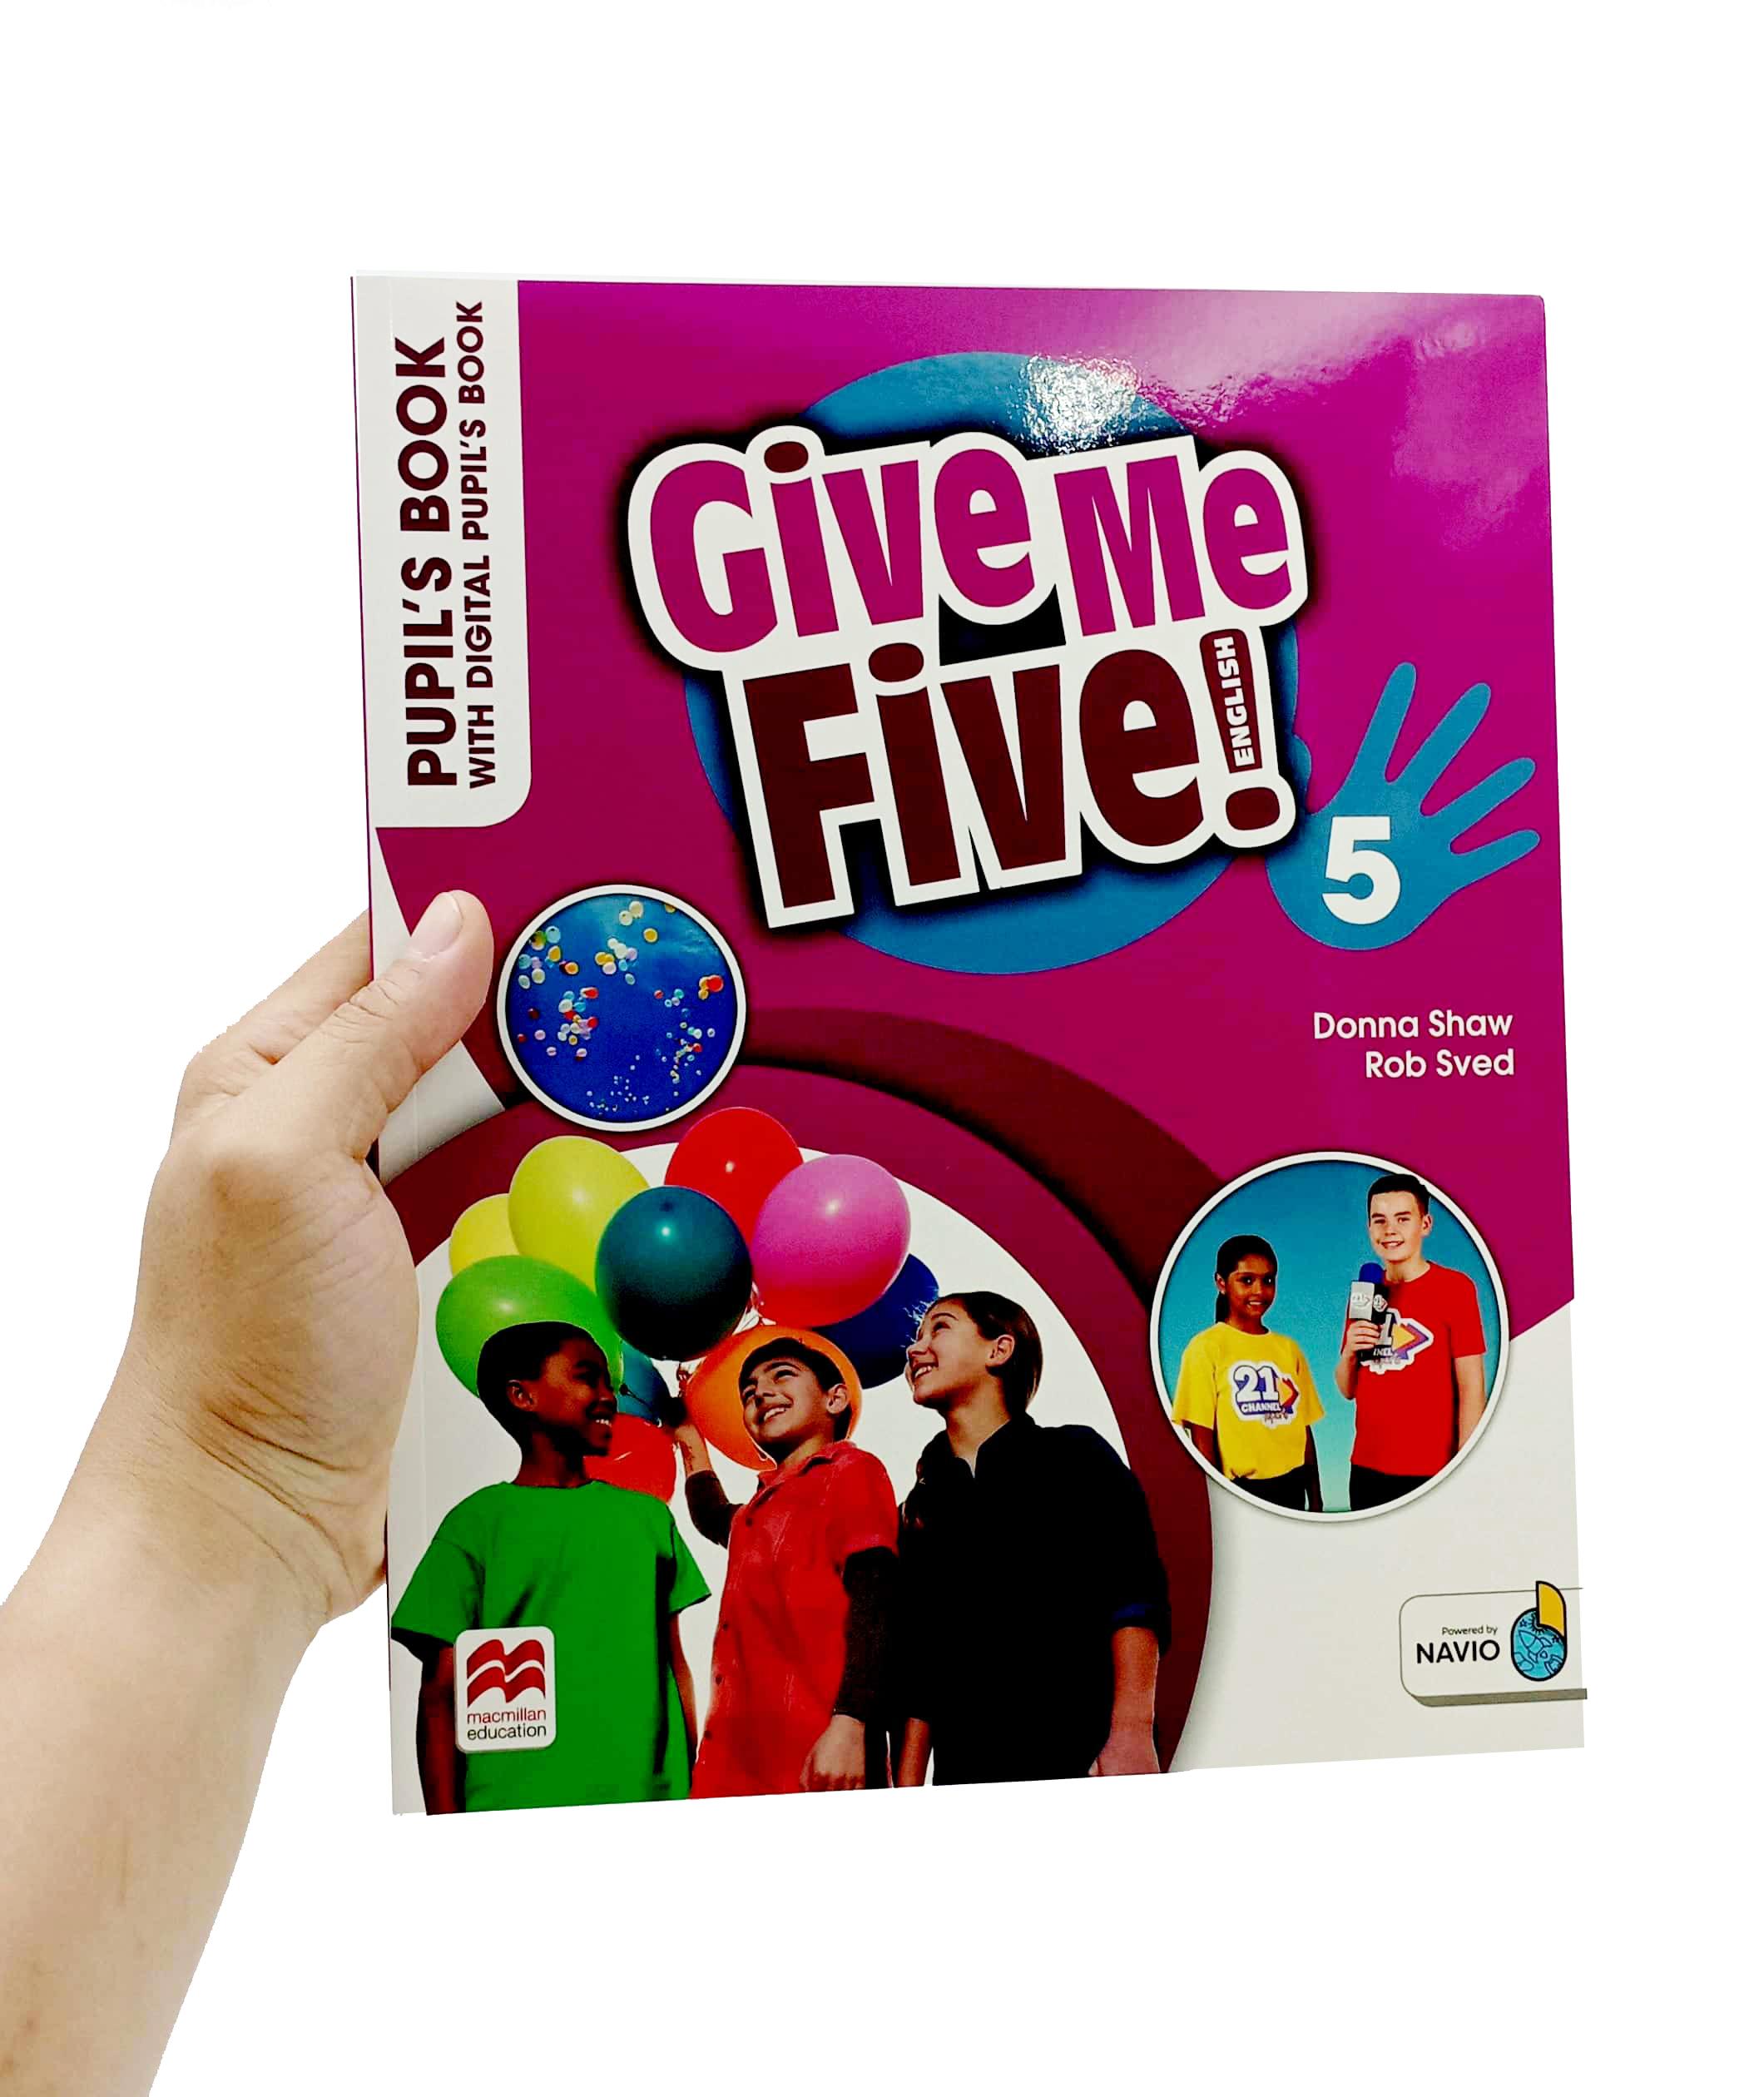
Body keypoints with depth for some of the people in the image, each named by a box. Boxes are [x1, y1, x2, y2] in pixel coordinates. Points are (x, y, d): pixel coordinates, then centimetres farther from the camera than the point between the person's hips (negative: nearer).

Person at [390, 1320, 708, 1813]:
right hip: (521, 1811, -3)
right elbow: (440, 1695, -1)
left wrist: (699, 1793, 8)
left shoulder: (648, 1516, 11)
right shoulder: (477, 1523, -1)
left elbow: (677, 1666, 12)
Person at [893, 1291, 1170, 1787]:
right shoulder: (920, 1512, 16)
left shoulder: (1074, 1457, 3)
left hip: (1082, 1761, -4)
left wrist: (1131, 1731, -18)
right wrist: (907, 1794, 4)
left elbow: (1134, 1598, -7)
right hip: (965, 1775, 4)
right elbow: (919, 1662, 13)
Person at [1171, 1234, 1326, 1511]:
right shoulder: (1206, 1348, -8)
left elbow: (1305, 1429, 9)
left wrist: (1316, 1501, 6)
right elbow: (1202, 1438, -11)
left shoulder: (1289, 1349, 8)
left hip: (1292, 1488, 5)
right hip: (1240, 1491, -5)